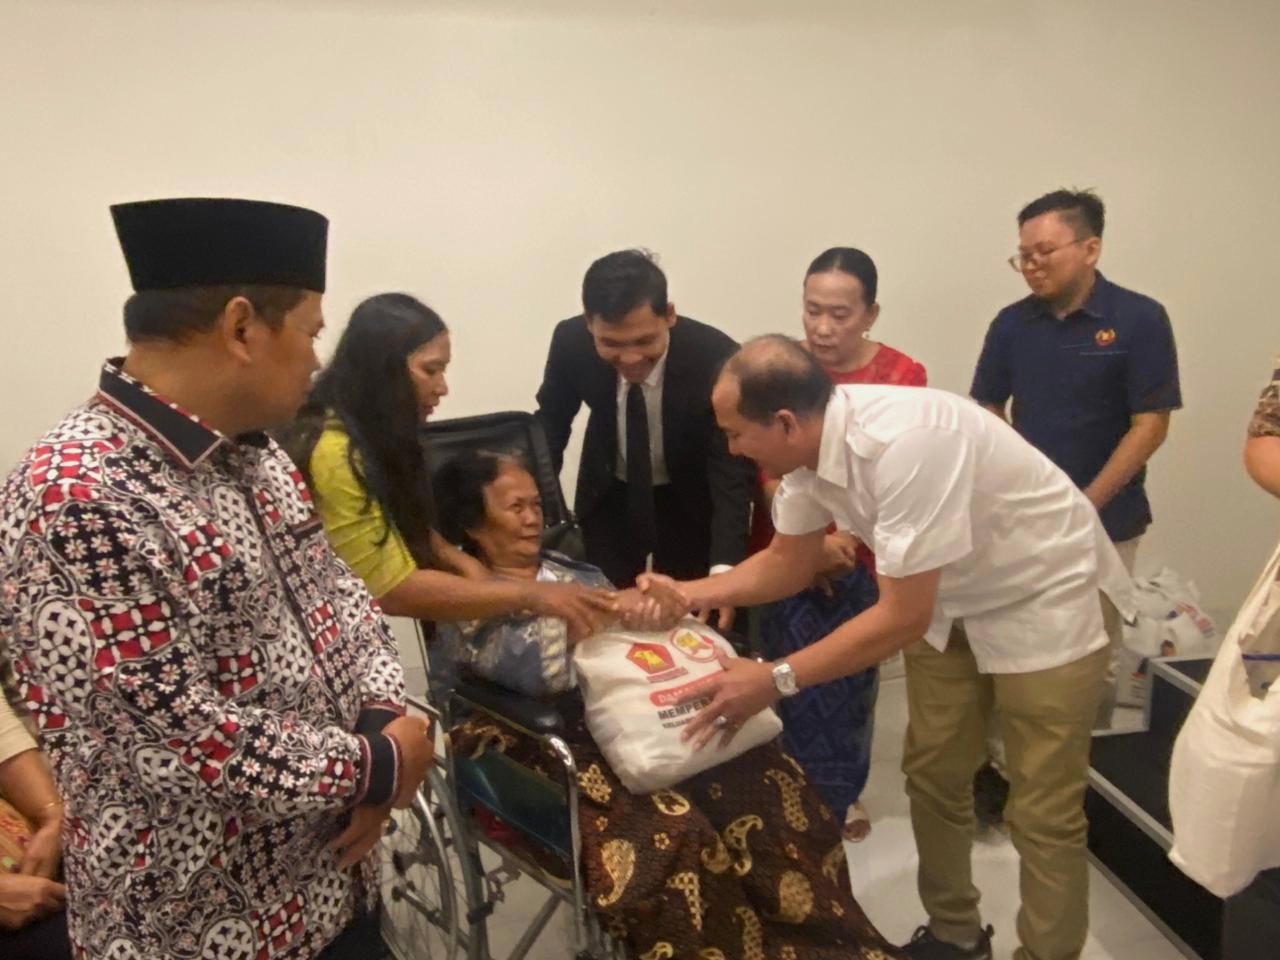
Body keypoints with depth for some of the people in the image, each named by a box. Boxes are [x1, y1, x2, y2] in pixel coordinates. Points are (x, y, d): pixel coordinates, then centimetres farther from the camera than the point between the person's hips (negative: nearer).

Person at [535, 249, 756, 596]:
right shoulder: (571, 342, -24)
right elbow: (551, 421, -4)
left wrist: (724, 570, -44)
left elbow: (733, 469, -31)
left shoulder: (717, 358, -33)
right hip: (608, 497, 2)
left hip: (691, 502, -1)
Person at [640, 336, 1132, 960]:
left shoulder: (904, 444, -38)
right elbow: (788, 563, 2)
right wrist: (686, 593, -9)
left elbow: (903, 617, -32)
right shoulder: (808, 441, -13)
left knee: (1042, 813, -1)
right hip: (949, 600, 8)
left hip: (1047, 598, -8)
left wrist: (775, 680, -31)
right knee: (931, 775, 15)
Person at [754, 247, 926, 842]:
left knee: (851, 681, 14)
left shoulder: (901, 376, -6)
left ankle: (843, 792, 36)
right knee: (803, 685, 2)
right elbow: (769, 469, -7)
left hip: (863, 559, 0)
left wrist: (844, 538, -22)